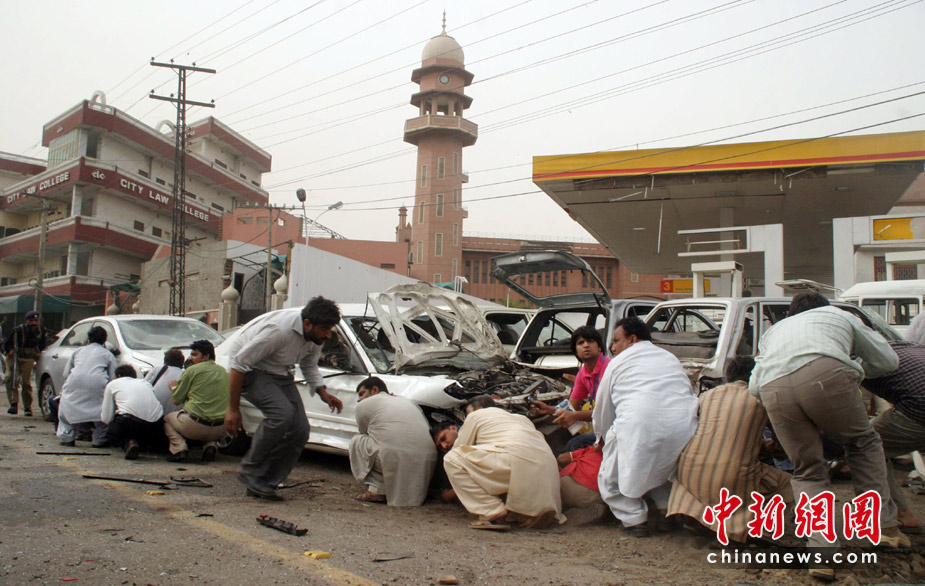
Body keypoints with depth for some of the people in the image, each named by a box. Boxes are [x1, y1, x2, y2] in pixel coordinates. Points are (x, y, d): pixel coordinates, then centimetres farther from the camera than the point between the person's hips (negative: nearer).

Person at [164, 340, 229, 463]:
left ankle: (179, 448, 0)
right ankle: (211, 445, 8)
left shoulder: (192, 370, -2)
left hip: (195, 426, -4)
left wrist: (173, 387, 25)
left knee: (167, 418, 24)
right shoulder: (223, 371, 14)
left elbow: (175, 401, 5)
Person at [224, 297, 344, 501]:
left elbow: (309, 367, 14)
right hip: (253, 371, -7)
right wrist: (233, 409, -24)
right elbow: (239, 364, -26)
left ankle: (266, 484, 4)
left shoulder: (315, 337, -8)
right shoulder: (278, 330, -32)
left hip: (281, 375, 8)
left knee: (300, 429, -8)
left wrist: (323, 393, -4)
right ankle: (250, 471, -12)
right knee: (282, 413, -30)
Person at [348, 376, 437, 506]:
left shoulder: (364, 405, 14)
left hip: (395, 461, -6)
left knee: (357, 441, 17)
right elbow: (429, 431, 26)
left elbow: (364, 433, 25)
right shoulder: (406, 401, 29)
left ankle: (376, 490, 3)